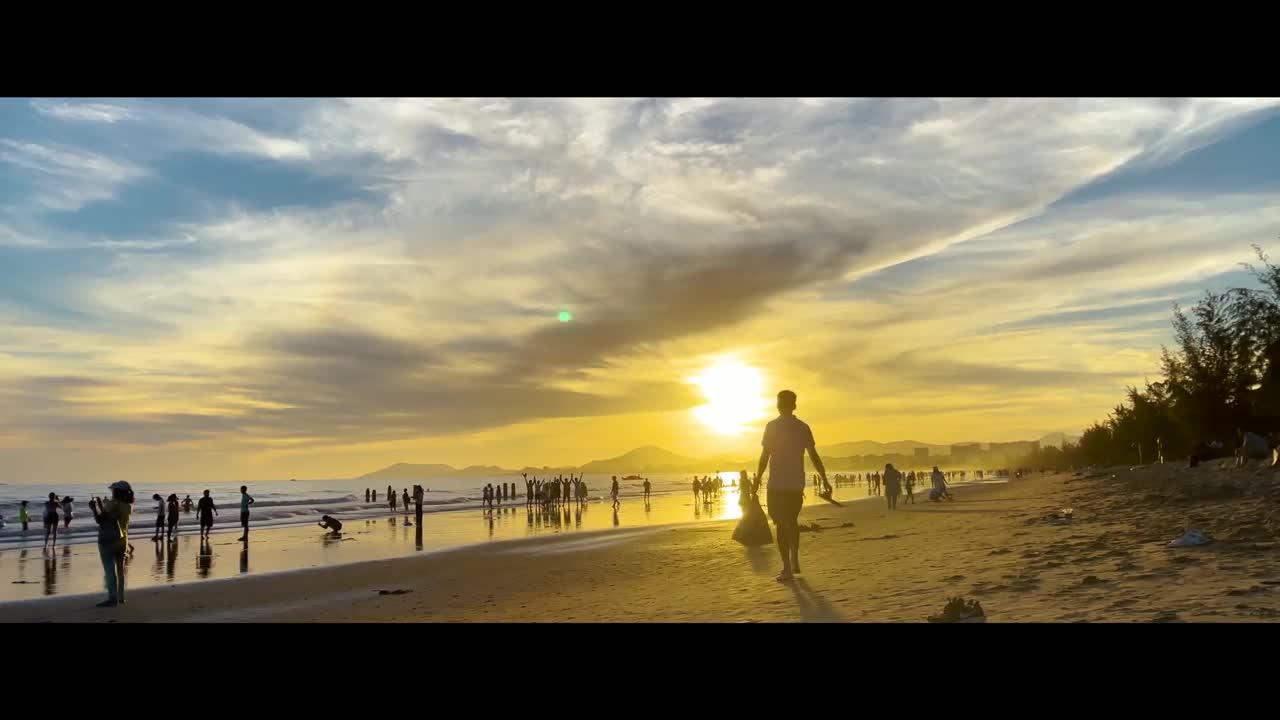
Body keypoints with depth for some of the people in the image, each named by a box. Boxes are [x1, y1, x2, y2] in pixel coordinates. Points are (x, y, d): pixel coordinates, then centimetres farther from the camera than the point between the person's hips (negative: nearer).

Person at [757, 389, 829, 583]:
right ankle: (794, 561, 20)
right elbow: (814, 456, 6)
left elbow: (765, 457, -9)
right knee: (793, 521, 21)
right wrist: (825, 480, 13)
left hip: (777, 484, -4)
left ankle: (787, 569, -3)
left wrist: (757, 481, -3)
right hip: (797, 484, 4)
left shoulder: (772, 426, -7)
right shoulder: (803, 427, 5)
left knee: (782, 524, 0)